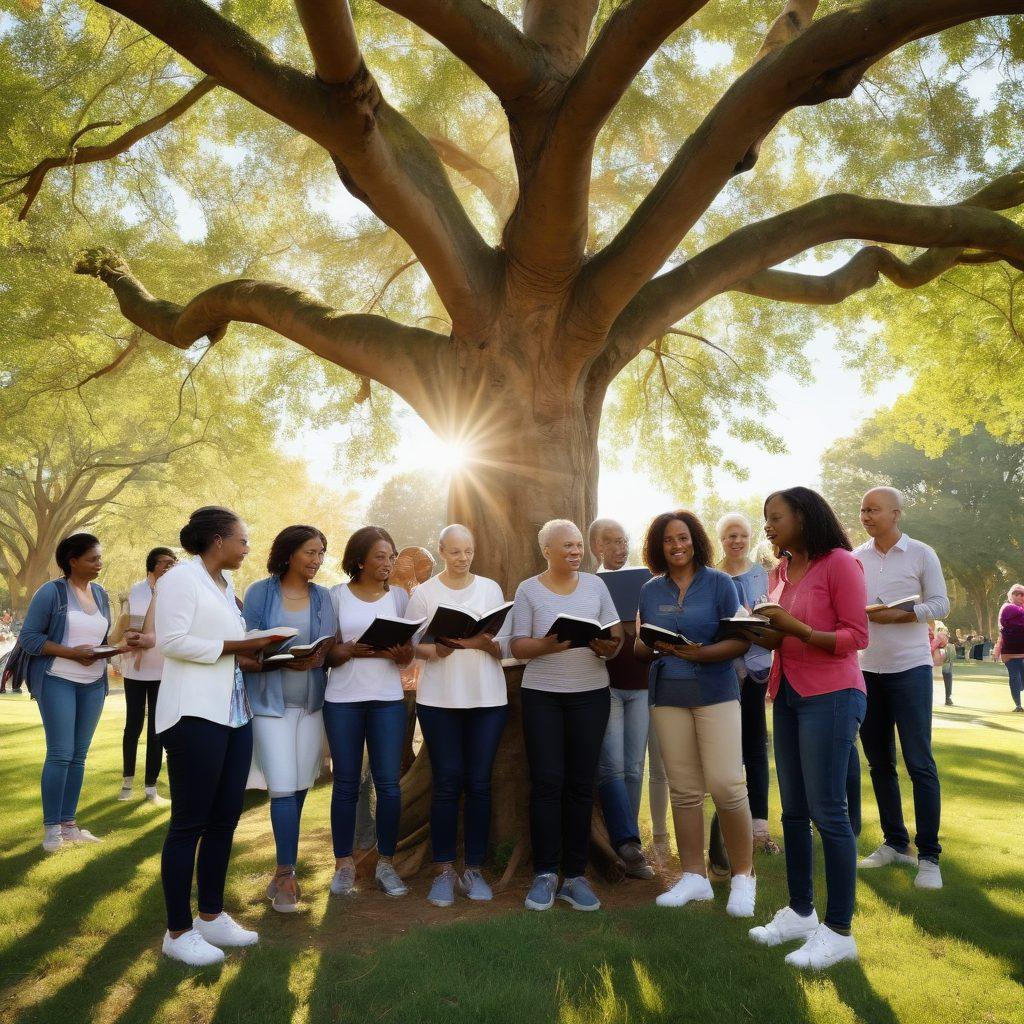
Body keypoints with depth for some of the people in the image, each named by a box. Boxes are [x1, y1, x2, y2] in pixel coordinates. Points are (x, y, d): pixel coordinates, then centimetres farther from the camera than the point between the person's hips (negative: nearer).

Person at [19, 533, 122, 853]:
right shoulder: (51, 592, -8)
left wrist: (110, 650, -6)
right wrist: (72, 653, -20)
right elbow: (28, 637, -10)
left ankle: (68, 823, 15)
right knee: (60, 754, -7)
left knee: (79, 755, 7)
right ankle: (51, 827, 4)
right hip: (57, 681, -5)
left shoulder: (101, 593, 10)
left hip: (94, 684, 6)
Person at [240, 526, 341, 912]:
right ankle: (286, 873, 5)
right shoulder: (260, 592, -5)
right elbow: (244, 654, -7)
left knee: (299, 788, 8)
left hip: (312, 702, 4)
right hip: (271, 703, -3)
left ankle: (284, 871, 23)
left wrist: (321, 658, -16)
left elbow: (333, 649, 7)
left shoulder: (324, 597, 5)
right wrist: (281, 662, -24)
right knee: (283, 787, -8)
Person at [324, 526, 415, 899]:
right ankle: (344, 863, 19)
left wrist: (403, 656, -16)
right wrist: (350, 651, -20)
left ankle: (386, 863, 15)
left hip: (388, 700, 1)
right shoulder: (336, 596, 2)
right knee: (346, 783, 6)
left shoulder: (399, 596, 7)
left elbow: (407, 655, 8)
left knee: (388, 783, 1)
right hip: (342, 700, -1)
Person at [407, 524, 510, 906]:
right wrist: (438, 650, -18)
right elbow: (412, 644, 0)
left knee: (479, 783, 4)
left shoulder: (491, 588, 7)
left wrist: (484, 644, -15)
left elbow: (505, 646, 5)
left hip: (488, 699, 1)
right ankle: (444, 871, 13)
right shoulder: (424, 592, 4)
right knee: (446, 782, 0)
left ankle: (474, 870, 16)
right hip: (439, 699, -1)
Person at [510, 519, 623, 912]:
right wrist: (548, 645, -23)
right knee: (547, 782, -3)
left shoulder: (595, 584, 8)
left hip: (590, 695, 2)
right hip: (541, 695, -2)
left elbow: (616, 636, 7)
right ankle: (545, 873, 9)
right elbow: (517, 646, -4)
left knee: (581, 784, 3)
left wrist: (608, 646, -16)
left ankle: (575, 876, 12)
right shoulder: (528, 589, 1)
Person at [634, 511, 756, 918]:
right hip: (668, 696, 3)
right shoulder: (650, 590, 8)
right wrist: (652, 646, -11)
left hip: (715, 692, -3)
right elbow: (640, 648, 11)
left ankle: (743, 875, 11)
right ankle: (694, 876, 19)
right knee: (684, 790, 7)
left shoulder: (718, 582, -2)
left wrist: (701, 653, -21)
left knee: (726, 785, -7)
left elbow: (741, 641, -6)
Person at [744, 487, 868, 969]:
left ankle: (839, 931, 8)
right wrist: (764, 633, -4)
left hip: (831, 696, -7)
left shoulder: (840, 564, -10)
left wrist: (796, 628, -24)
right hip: (787, 695, 7)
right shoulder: (779, 574, 11)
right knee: (794, 811, 13)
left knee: (827, 812, -4)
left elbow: (856, 636, -13)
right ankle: (800, 911, 26)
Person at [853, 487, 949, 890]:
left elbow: (940, 604, -7)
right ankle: (895, 843, 25)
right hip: (866, 669, 4)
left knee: (919, 763, -3)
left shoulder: (921, 554, -3)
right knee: (880, 762, 11)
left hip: (909, 668, -4)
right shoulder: (855, 558, 5)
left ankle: (929, 856, 6)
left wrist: (894, 615, -19)